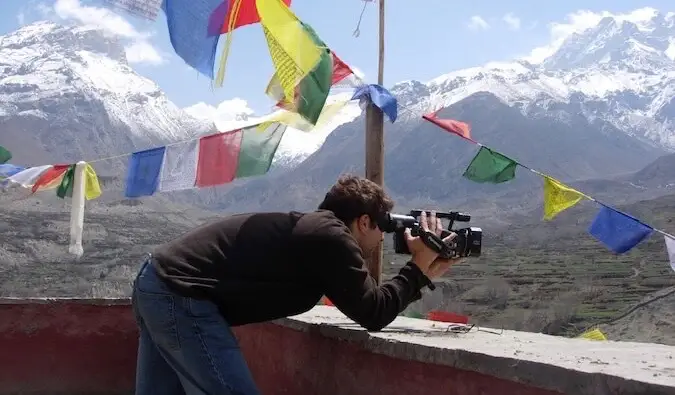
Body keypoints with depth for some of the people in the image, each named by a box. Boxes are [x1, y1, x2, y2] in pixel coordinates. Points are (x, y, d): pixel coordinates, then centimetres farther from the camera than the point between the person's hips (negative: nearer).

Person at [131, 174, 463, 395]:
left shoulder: (314, 226, 17)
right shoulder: (331, 236, -10)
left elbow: (359, 301, 23)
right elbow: (373, 314, -6)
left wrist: (422, 276, 22)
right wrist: (418, 267, 5)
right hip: (181, 294, -10)